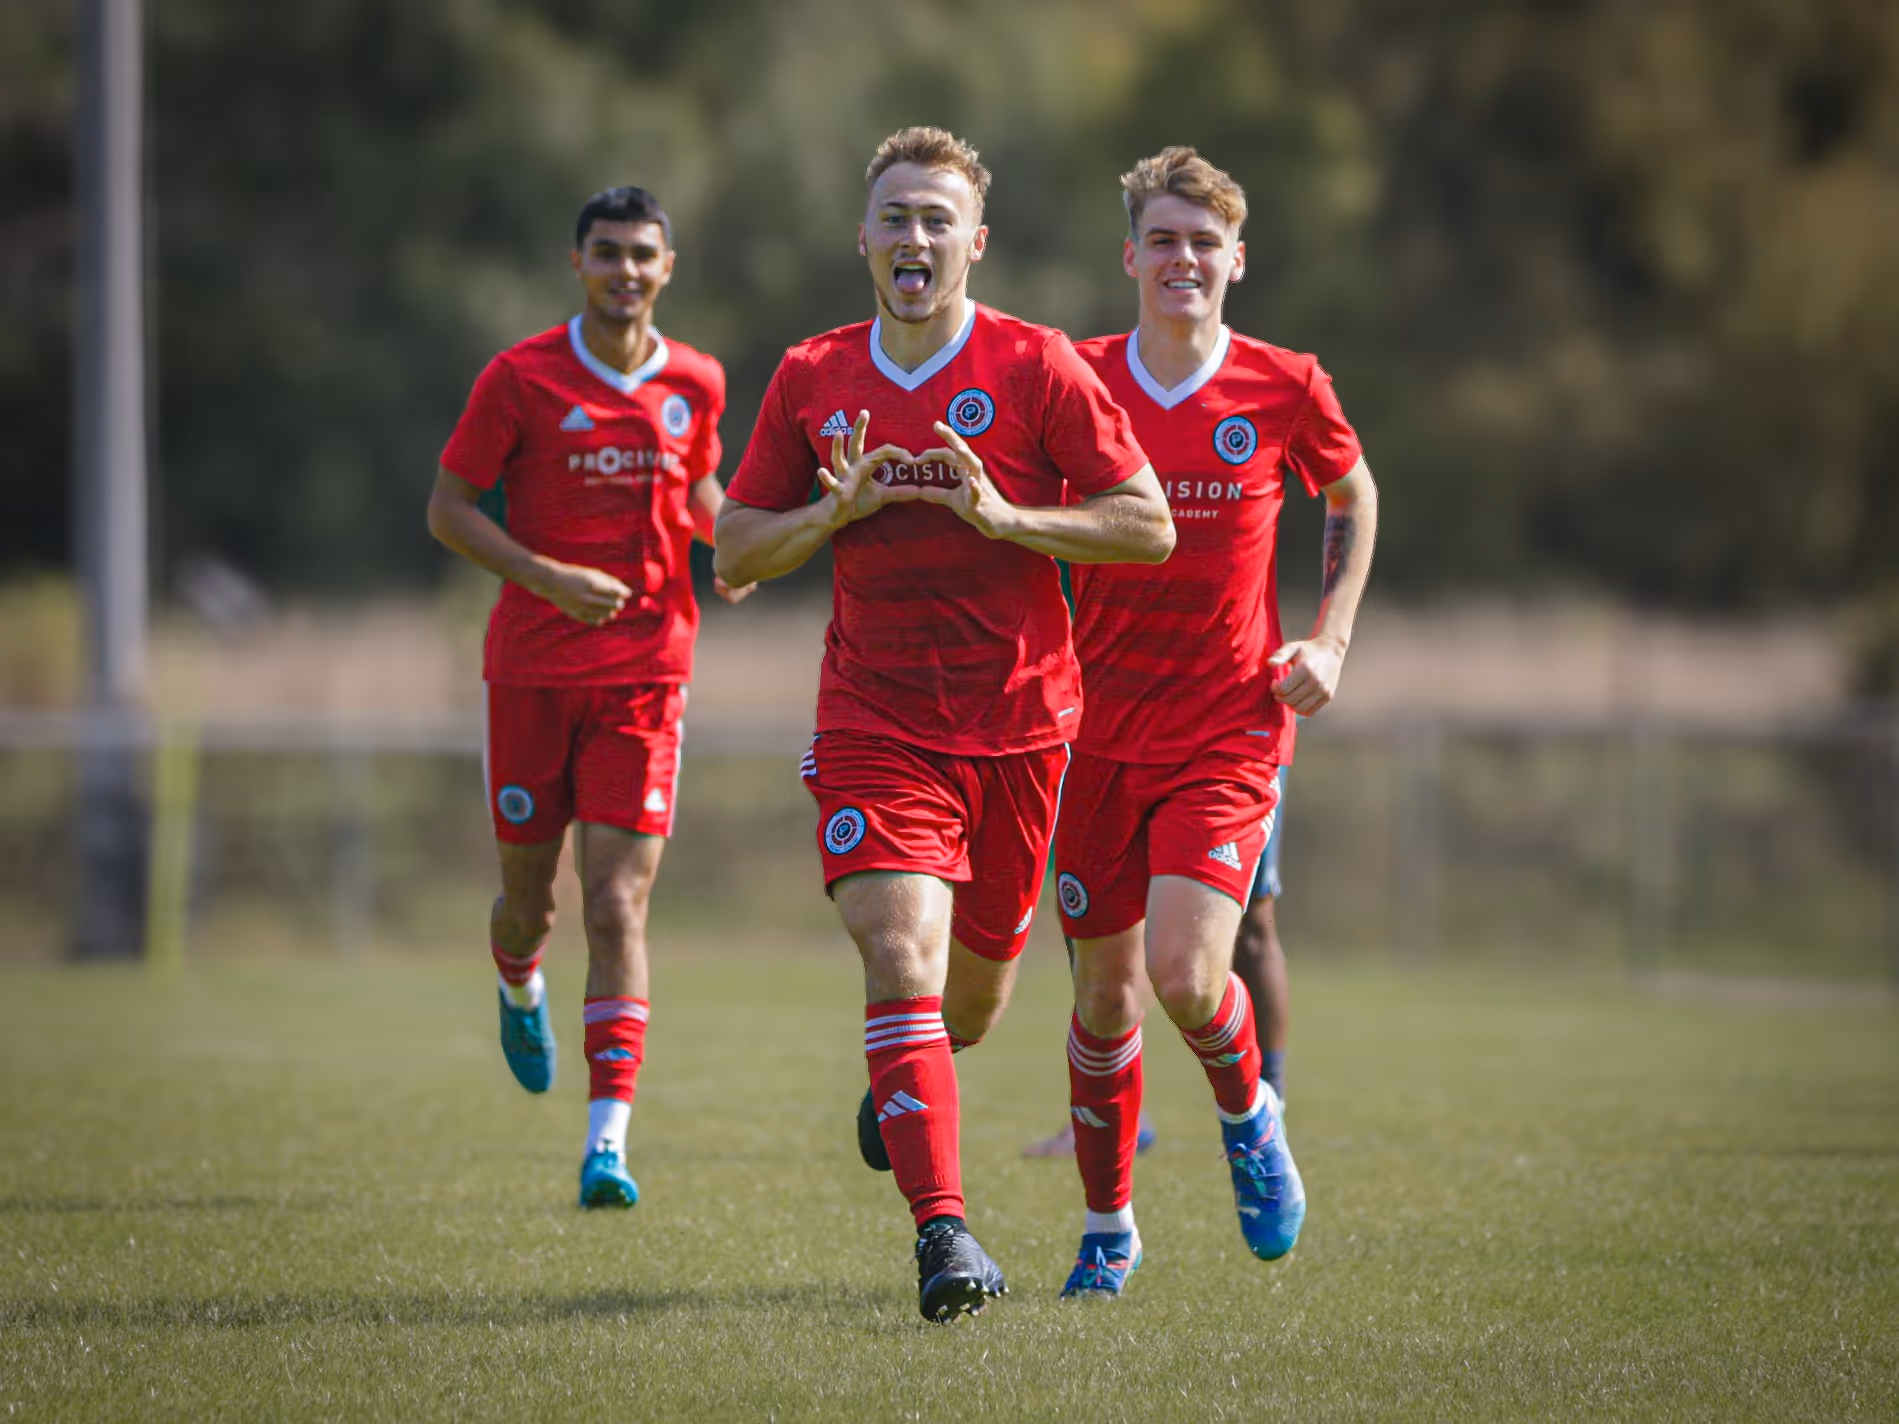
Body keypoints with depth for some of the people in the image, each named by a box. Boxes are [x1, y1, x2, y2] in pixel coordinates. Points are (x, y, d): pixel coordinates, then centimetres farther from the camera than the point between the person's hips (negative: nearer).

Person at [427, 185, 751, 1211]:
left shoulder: (694, 384, 5)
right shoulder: (522, 378, -5)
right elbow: (447, 509, -3)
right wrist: (549, 577, -17)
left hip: (644, 673, 1)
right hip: (533, 669, -1)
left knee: (618, 903, -11)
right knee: (528, 895, 9)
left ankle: (607, 1143, -16)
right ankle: (519, 990, 49)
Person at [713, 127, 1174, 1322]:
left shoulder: (1037, 368, -3)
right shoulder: (812, 380, 5)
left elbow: (1149, 525, -5)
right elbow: (735, 553, 9)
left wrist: (1004, 516, -18)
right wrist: (835, 510, -10)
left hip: (1018, 723, 0)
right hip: (873, 721, 0)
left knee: (974, 997, 12)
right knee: (902, 956, -20)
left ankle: (901, 1075, 49)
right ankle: (943, 1228, -21)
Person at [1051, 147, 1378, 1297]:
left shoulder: (1285, 389, -3)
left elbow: (1354, 497, 15)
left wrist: (1328, 641, 5)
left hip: (1230, 732, -2)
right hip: (1100, 728, 2)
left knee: (1187, 974, -17)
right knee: (1105, 990, 7)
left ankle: (1250, 1116, 16)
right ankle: (1108, 1226, 26)